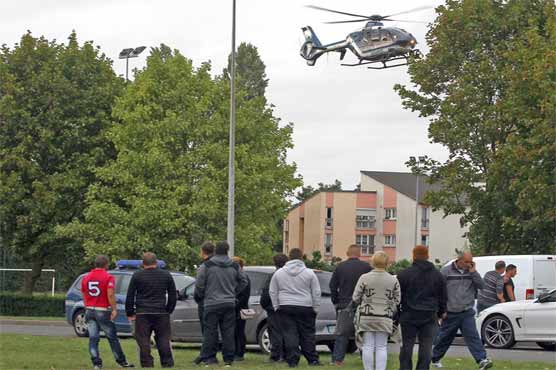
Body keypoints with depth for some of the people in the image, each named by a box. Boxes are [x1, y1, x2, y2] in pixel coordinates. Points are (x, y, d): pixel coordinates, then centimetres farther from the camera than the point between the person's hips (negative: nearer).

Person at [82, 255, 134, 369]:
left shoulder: (86, 278, 9)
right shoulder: (108, 277, -9)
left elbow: (84, 296, 14)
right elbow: (110, 295, -18)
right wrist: (114, 309, -15)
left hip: (89, 310, 4)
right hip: (103, 311, -4)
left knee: (93, 338, 3)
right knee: (112, 337, 6)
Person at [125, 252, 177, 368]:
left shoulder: (137, 276, 2)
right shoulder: (167, 275, 8)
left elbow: (130, 297, 3)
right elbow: (173, 296, 12)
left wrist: (130, 314, 10)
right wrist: (168, 311, 19)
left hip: (142, 315, -2)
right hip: (161, 314, 2)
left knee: (144, 343, 0)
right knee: (164, 342, 7)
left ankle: (147, 365, -3)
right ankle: (168, 364, 6)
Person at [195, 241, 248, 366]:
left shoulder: (206, 266, -5)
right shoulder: (234, 267, 7)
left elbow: (199, 285, -6)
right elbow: (243, 282, 17)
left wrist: (202, 296, 11)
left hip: (211, 304, -3)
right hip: (229, 304, 3)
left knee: (210, 332, 1)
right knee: (228, 332, 6)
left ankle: (209, 358, -1)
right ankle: (228, 359, 7)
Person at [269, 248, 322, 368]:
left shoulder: (279, 273, 5)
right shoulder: (309, 273, 0)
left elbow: (273, 292, 8)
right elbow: (316, 292, 1)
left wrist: (276, 307, 14)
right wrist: (315, 307, 8)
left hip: (285, 308, 1)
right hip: (305, 308, -1)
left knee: (290, 334, 0)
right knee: (308, 335, 6)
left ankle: (292, 360, -4)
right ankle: (313, 360, 6)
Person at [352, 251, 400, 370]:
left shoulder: (364, 278, -6)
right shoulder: (393, 280, -2)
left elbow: (355, 298, -1)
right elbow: (397, 300, 4)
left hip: (366, 317, -1)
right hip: (385, 319, 1)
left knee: (368, 346, 5)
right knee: (381, 347, 6)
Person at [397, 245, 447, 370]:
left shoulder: (404, 274, -4)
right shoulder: (438, 275, 7)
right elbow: (443, 297, 13)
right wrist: (441, 312, 26)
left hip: (409, 317, -2)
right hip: (429, 317, 2)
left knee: (407, 346, 5)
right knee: (426, 347, 3)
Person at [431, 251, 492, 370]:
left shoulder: (471, 271, 7)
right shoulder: (446, 271, -4)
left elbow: (481, 285, -1)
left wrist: (473, 272, -11)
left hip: (467, 312, 2)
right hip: (450, 313, -2)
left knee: (473, 336, -10)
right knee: (444, 338, 10)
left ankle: (482, 360, -18)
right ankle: (435, 359, 29)